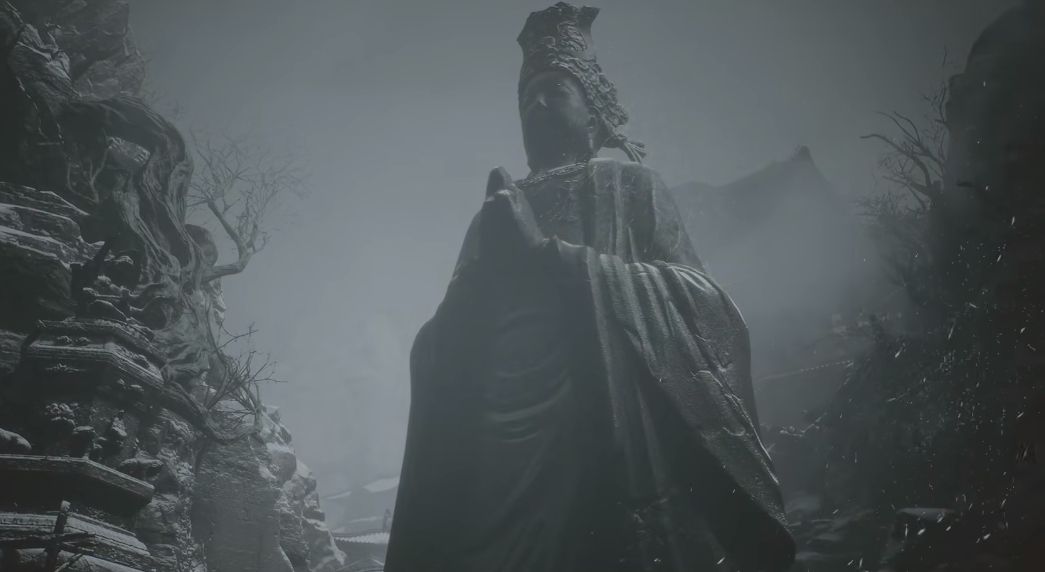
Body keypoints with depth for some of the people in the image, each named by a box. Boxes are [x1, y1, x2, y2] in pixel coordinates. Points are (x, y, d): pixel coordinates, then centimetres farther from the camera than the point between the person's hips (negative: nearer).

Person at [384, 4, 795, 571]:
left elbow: (698, 296, -2)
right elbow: (437, 347, 14)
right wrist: (487, 266, -5)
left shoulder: (627, 183, 14)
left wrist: (552, 256, -7)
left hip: (612, 432, -3)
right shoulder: (496, 214, 22)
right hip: (507, 440, 3)